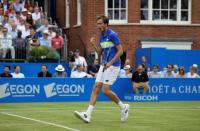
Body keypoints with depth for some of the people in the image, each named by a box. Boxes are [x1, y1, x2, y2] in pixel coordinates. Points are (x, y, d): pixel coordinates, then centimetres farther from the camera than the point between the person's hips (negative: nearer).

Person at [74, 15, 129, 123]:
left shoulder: (112, 35, -12)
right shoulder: (101, 36, 12)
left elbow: (120, 50, -14)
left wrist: (110, 62, -21)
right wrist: (93, 44, 0)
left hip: (113, 66, -8)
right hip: (103, 65, 8)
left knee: (105, 90, -12)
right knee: (96, 87, -2)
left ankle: (123, 107, 10)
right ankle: (88, 115, -7)